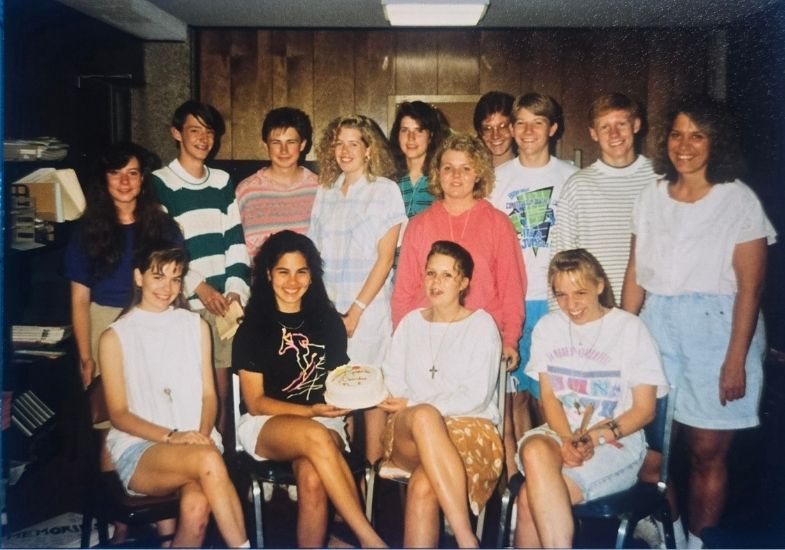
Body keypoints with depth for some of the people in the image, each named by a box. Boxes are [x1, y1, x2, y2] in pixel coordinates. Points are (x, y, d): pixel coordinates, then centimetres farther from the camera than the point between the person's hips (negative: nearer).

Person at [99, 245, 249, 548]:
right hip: (139, 448, -2)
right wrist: (171, 436, -14)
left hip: (196, 442, 2)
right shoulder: (115, 336, 5)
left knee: (196, 506, -33)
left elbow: (209, 394, 11)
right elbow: (119, 415, 1)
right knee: (208, 460, -35)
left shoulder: (196, 326, 15)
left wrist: (203, 435, -10)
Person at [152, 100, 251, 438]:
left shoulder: (222, 182, 14)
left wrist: (235, 289, -1)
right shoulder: (160, 184, 1)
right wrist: (197, 286, -13)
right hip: (184, 303, -4)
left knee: (221, 387, 8)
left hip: (223, 301, 4)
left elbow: (236, 239, 11)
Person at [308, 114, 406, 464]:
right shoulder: (325, 192, 12)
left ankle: (372, 467, 13)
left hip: (368, 307, -4)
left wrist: (356, 310, -11)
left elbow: (385, 258, -6)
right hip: (327, 307, 4)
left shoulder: (385, 191, -1)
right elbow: (314, 253, 12)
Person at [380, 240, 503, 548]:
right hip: (408, 434, 3)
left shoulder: (481, 325, 4)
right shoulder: (410, 323, 18)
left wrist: (413, 405, -11)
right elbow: (392, 381, 12)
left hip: (471, 429, -2)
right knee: (423, 416, -39)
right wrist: (419, 411, -10)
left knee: (423, 486, -38)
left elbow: (475, 398, -7)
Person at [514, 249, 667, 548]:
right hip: (560, 432, 4)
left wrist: (593, 437, -17)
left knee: (530, 499, -30)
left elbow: (644, 410, -2)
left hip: (618, 440, -3)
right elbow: (549, 396, 7)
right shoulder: (547, 327, 9)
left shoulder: (630, 328, -3)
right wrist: (567, 439, -13)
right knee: (534, 450, -36)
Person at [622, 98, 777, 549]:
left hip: (715, 329, -3)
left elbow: (749, 288, -7)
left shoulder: (739, 200, -3)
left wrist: (736, 360, -12)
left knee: (707, 451, 3)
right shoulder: (653, 196, 9)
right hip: (657, 327, 4)